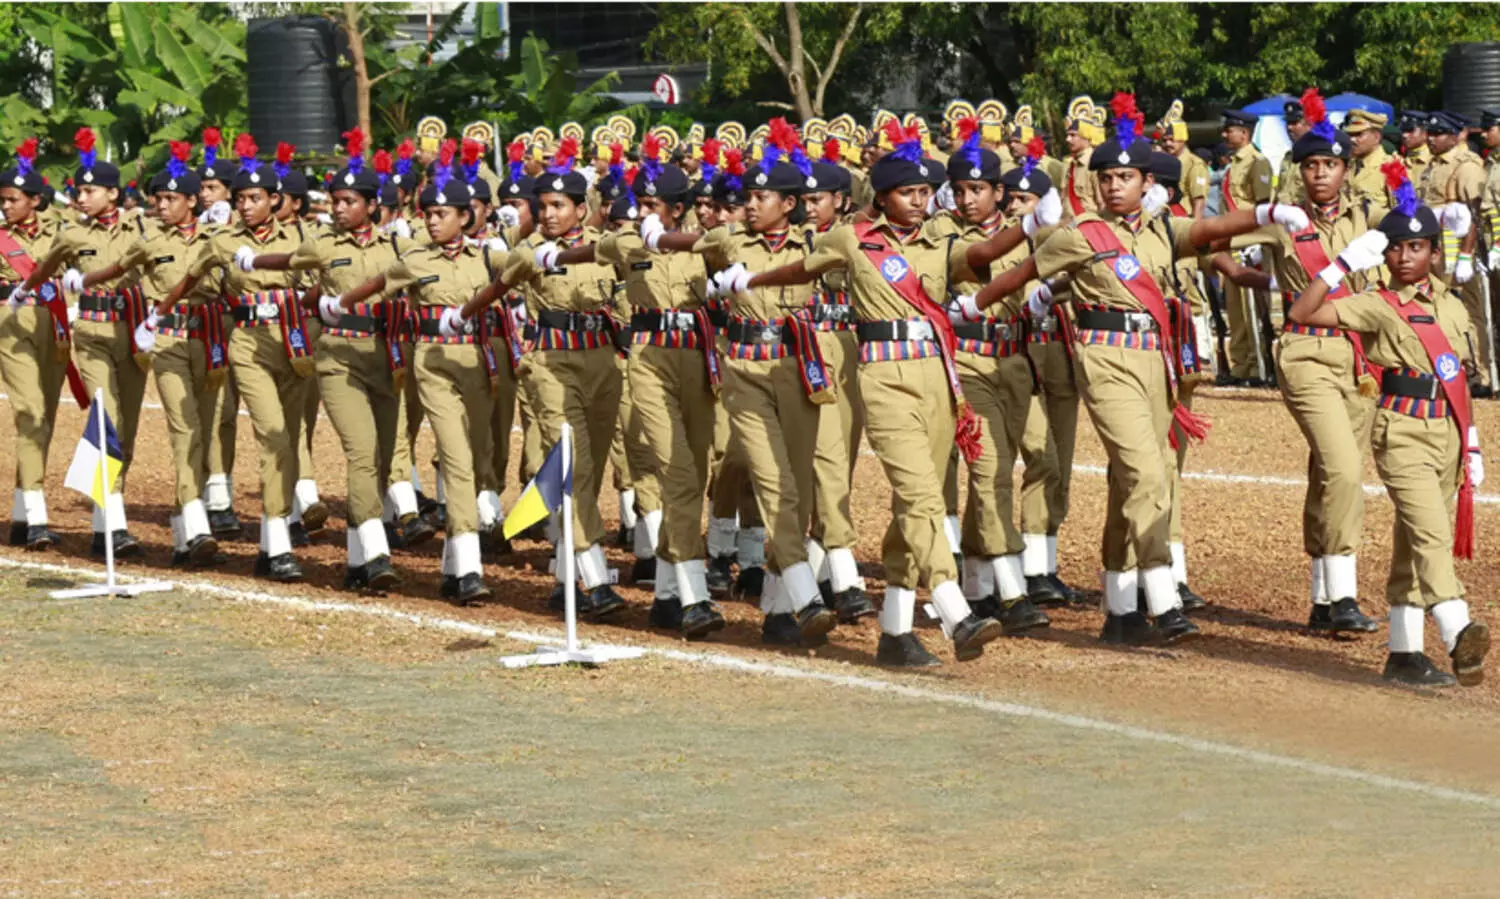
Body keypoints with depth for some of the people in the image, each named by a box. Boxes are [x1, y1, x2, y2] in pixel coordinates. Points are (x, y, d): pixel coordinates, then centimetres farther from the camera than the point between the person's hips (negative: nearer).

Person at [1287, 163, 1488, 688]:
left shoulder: (1451, 308, 11)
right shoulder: (1377, 305, -5)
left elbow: (1459, 382, 17)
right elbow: (1303, 314, -15)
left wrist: (1472, 447, 16)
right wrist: (1343, 265, -20)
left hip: (1446, 435, 6)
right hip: (1402, 432, -6)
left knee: (1415, 544, 10)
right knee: (1430, 532, -21)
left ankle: (1404, 653, 14)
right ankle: (1458, 634, -37)